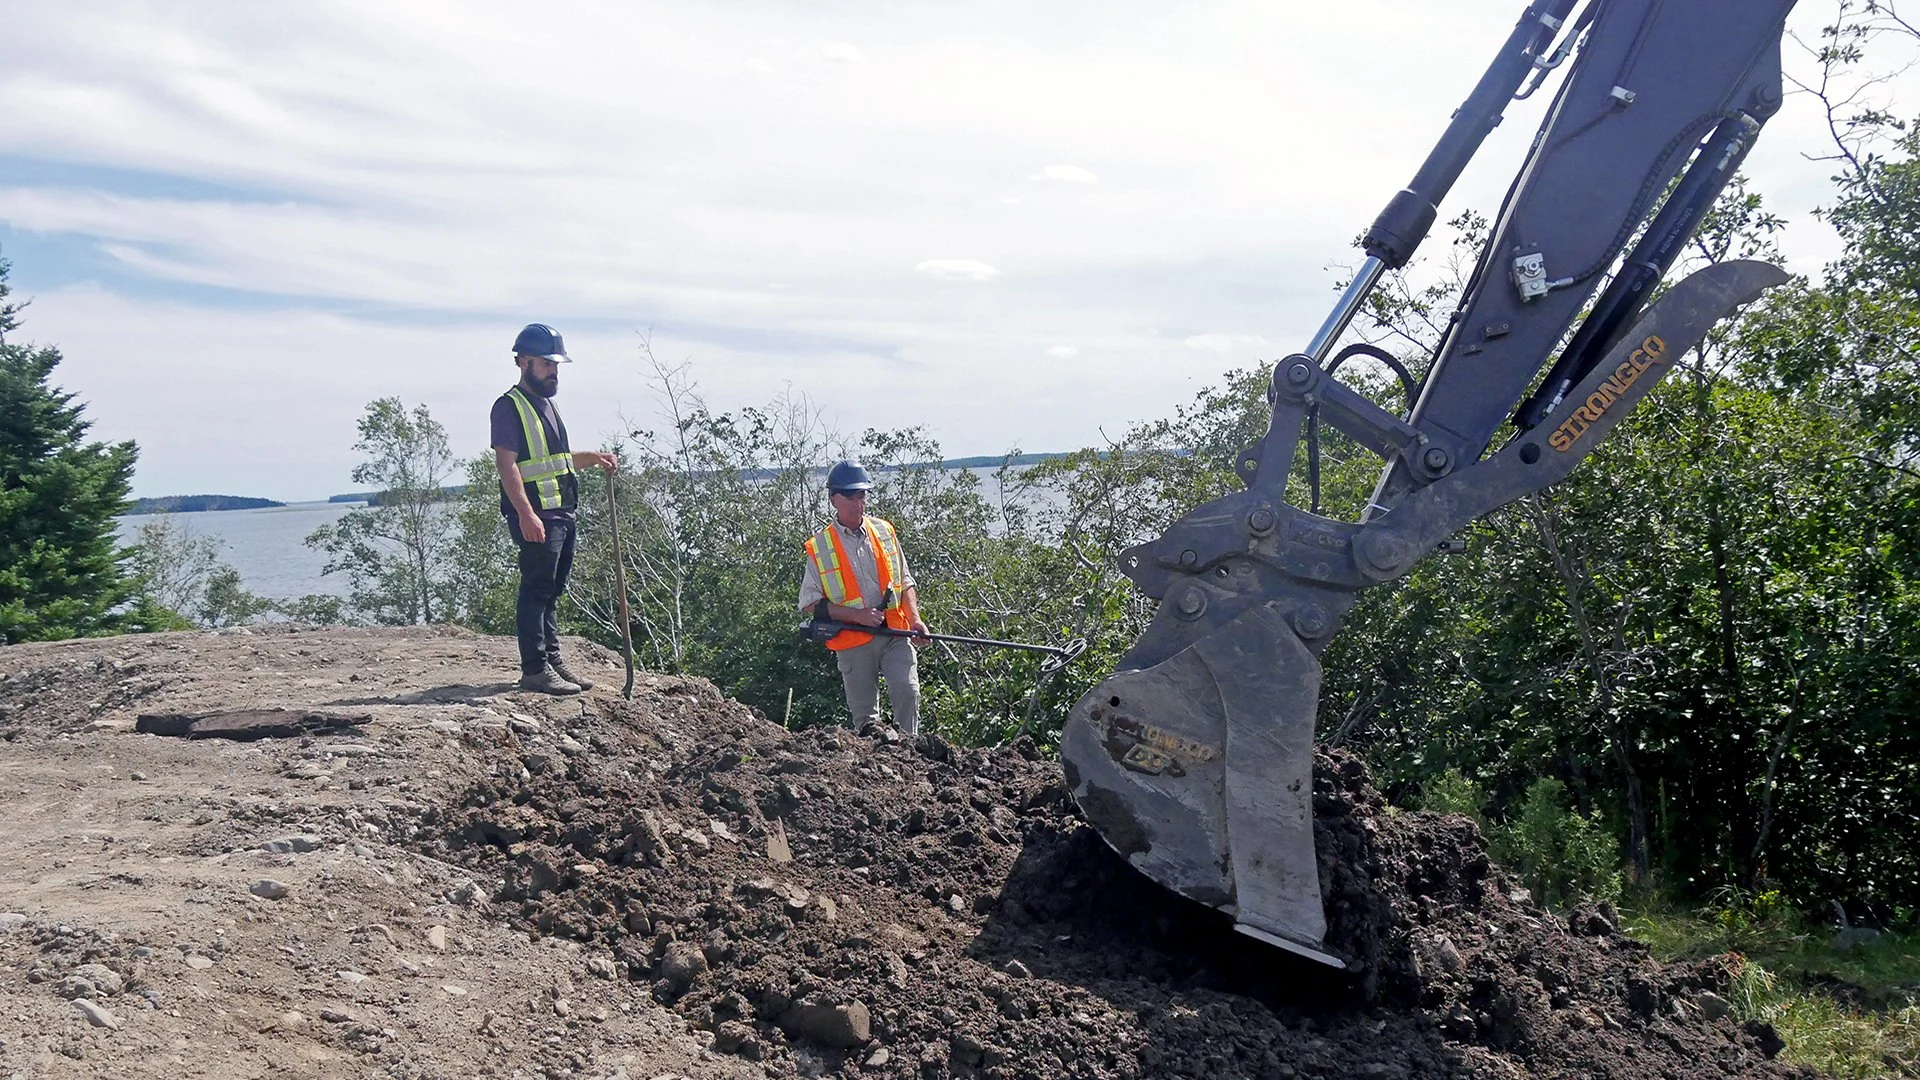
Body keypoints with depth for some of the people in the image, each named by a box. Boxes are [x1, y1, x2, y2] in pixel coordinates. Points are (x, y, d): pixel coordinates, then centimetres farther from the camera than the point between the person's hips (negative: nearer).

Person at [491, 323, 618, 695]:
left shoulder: (546, 403, 20)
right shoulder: (510, 406, -9)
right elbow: (506, 464, -17)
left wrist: (592, 458, 14)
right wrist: (526, 514, -25)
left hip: (562, 514, 9)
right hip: (535, 517, -9)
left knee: (552, 592, 14)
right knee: (536, 590, -7)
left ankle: (552, 661, 21)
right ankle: (534, 670, -4)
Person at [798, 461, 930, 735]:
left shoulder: (884, 531, 9)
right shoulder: (819, 547, -1)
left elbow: (904, 581, 15)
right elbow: (811, 604, -3)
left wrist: (914, 618, -1)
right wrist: (857, 615, -14)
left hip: (895, 633, 1)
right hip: (854, 643, -1)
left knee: (907, 691, -18)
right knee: (864, 715, 5)